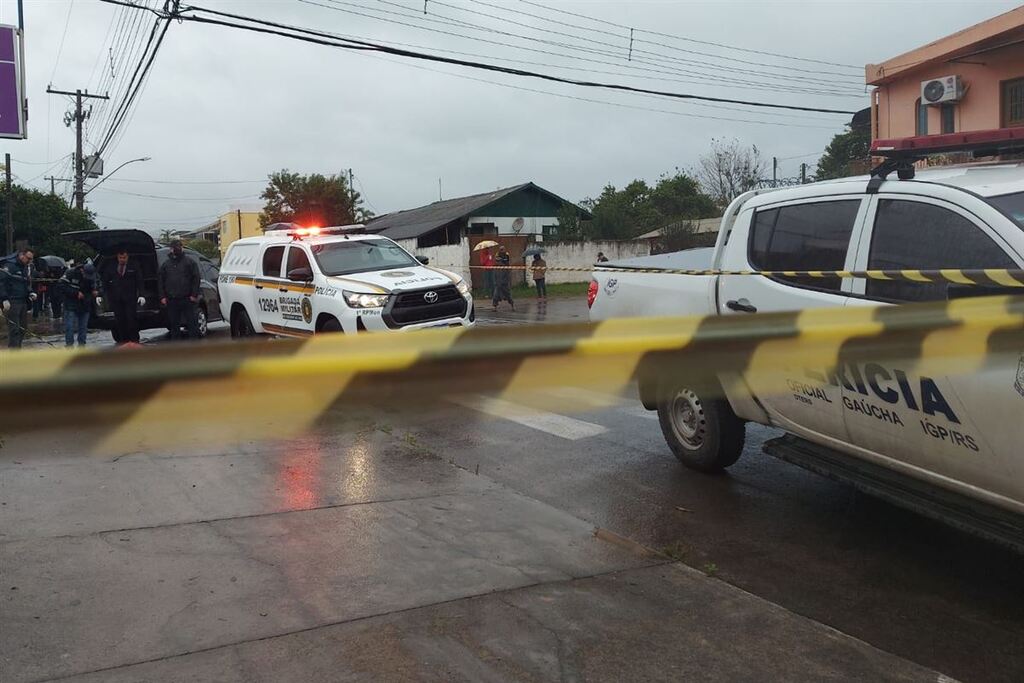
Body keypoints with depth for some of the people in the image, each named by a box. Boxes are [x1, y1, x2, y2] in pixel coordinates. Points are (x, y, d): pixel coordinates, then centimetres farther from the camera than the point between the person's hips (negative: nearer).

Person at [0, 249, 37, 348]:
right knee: (14, 329, -9)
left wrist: (31, 293, 7)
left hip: (23, 302, 8)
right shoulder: (10, 266, -10)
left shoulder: (27, 268, 16)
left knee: (23, 328, 11)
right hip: (12, 302, -8)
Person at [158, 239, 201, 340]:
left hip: (187, 299, -3)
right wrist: (162, 297, 3)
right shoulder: (166, 264, 14)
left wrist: (194, 294, -10)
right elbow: (160, 281, 13)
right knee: (174, 325, 7)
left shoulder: (190, 262, 4)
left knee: (192, 323, -3)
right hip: (171, 300, 3)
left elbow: (196, 278, -2)